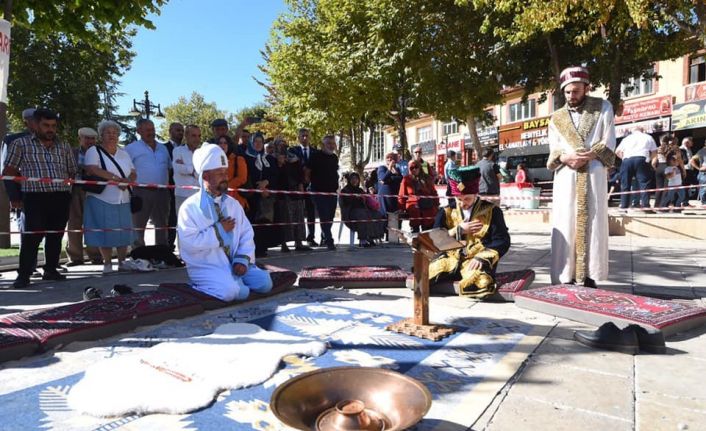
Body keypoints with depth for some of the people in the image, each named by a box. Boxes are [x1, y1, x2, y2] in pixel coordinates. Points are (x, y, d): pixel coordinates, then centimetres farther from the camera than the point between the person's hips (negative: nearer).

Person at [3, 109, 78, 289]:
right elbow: (9, 172, 4)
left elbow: (73, 173, 19)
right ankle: (23, 275, 2)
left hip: (62, 199, 4)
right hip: (35, 198, -3)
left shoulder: (64, 147, 15)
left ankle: (51, 270, 21)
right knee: (31, 236, -6)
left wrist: (68, 193, 10)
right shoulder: (21, 144, 5)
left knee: (56, 236, 9)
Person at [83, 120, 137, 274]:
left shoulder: (124, 153, 17)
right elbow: (92, 169, -17)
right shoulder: (94, 151, 0)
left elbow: (133, 173, 12)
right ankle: (107, 263, 8)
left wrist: (127, 180, -11)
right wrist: (116, 178, -18)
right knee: (105, 232, -3)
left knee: (124, 231, 5)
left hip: (123, 200, 5)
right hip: (102, 199, -5)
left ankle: (122, 262, 14)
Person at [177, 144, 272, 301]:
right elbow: (189, 242, -20)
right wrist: (219, 229, -14)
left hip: (233, 263, 6)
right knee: (229, 291, -30)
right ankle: (199, 287, -1)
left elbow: (247, 234, 5)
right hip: (206, 267, -5)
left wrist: (242, 259, -12)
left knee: (264, 282, -11)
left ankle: (234, 280, 12)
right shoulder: (190, 207, -9)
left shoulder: (233, 204, 9)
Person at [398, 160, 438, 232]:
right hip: (413, 211, -2)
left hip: (428, 210, 2)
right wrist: (403, 209, -4)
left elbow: (433, 193, 13)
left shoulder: (427, 178, 11)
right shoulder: (406, 180, 3)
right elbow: (402, 196, 2)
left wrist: (436, 206, 6)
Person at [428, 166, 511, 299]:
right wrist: (459, 230, -5)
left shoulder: (491, 211, 4)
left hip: (476, 261, -2)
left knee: (478, 284, -35)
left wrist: (482, 257, -17)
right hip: (451, 259, 3)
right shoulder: (446, 212, 11)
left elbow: (502, 241, -2)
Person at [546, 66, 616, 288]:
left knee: (592, 225, -3)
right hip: (566, 177, 2)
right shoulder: (557, 118, 16)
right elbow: (553, 151, 8)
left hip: (593, 175, -1)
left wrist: (587, 157, -14)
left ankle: (589, 277, 0)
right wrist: (566, 157, -13)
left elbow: (608, 144, 3)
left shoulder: (603, 108, 11)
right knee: (565, 226, -3)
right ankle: (566, 278, -1)